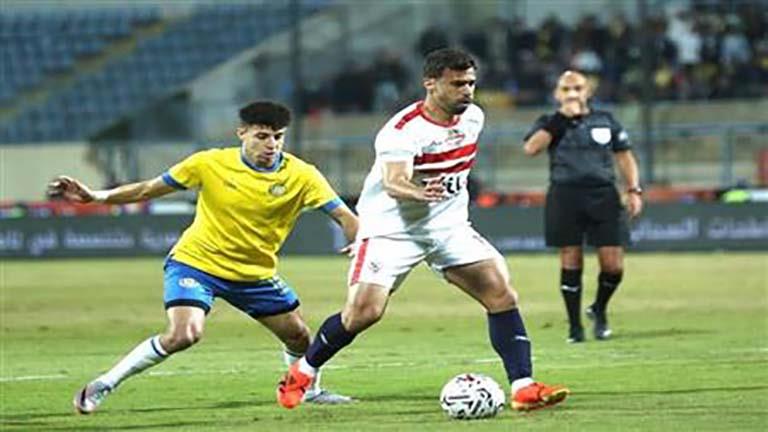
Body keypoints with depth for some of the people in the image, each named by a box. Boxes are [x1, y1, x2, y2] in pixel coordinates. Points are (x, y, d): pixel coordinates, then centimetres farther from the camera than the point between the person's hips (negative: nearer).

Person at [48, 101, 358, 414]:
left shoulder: (301, 176, -14)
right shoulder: (210, 164, -16)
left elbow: (343, 216, -15)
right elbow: (149, 189, -7)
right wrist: (95, 197, -14)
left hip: (255, 271, 4)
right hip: (196, 260, -4)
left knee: (298, 336, 6)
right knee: (184, 334, -25)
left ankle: (308, 389, 39)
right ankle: (103, 386, -12)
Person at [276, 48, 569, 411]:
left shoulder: (473, 117, 1)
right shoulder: (403, 130, -22)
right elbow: (393, 184, -39)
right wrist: (420, 193, -59)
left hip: (449, 227, 6)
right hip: (392, 228, -6)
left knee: (502, 294, -11)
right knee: (363, 312, -16)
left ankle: (522, 388, -9)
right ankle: (302, 372, 8)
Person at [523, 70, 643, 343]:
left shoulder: (605, 121, 13)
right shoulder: (550, 123, 9)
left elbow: (624, 156, 16)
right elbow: (531, 149, -9)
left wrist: (633, 190, 4)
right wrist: (560, 118, -9)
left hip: (603, 195, 1)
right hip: (565, 197, -1)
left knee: (613, 264, -4)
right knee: (571, 261, -2)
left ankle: (599, 310, 24)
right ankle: (575, 326, 9)